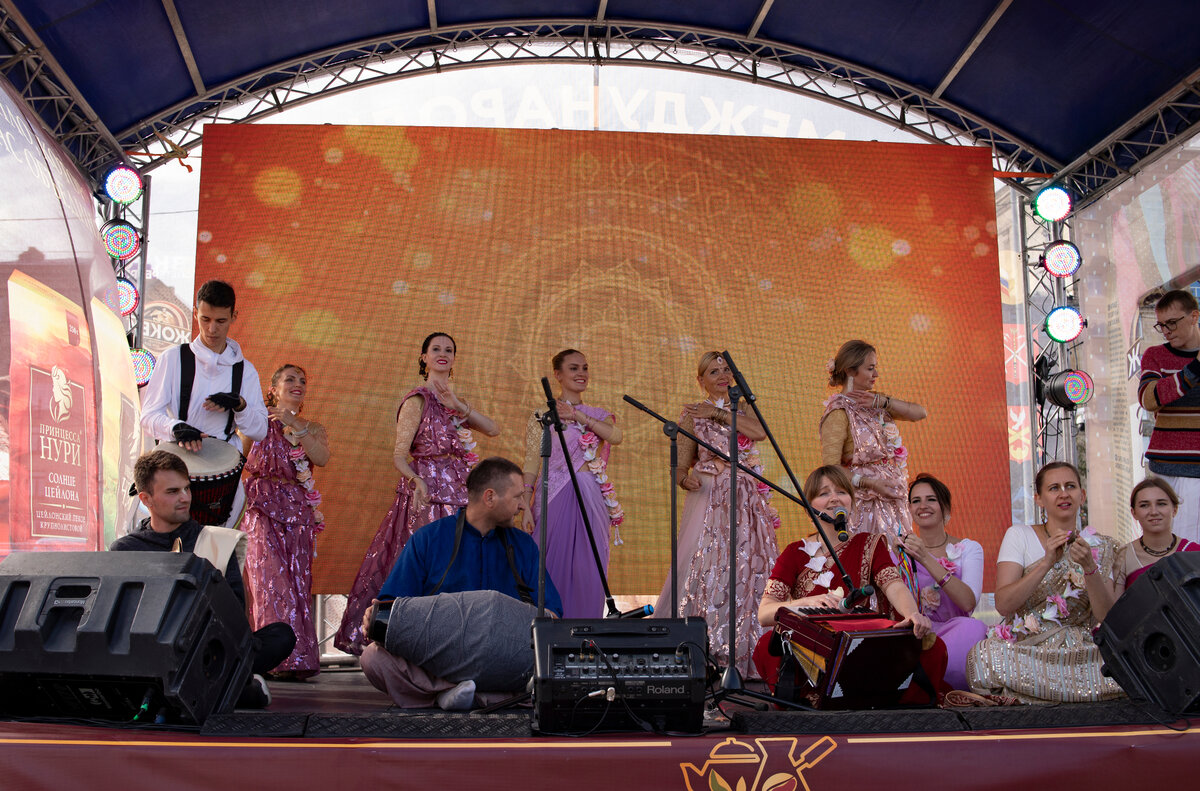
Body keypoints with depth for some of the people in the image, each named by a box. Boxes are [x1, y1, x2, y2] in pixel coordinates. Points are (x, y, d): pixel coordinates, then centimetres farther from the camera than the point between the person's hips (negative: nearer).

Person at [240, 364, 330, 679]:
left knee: (298, 581, -3)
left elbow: (322, 458, -6)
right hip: (263, 509, -2)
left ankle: (299, 659, 0)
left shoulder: (313, 428, 16)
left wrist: (295, 426, -13)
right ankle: (284, 656, -18)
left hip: (298, 512, 3)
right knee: (271, 578, -15)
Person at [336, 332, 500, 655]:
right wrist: (417, 481, -28)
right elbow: (399, 455, -9)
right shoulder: (418, 399, -2)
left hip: (457, 492, 6)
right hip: (427, 492, -6)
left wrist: (458, 405, -6)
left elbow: (492, 429, 5)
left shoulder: (453, 401, 18)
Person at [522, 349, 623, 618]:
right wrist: (525, 506, -9)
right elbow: (531, 465, 0)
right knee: (554, 570, -4)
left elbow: (615, 436, -9)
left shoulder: (599, 415, 14)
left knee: (587, 572, 2)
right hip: (555, 499, -3)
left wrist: (577, 415, -10)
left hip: (592, 500, 3)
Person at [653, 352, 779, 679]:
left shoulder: (742, 410, 15)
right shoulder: (693, 414, 6)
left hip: (745, 503, 3)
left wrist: (718, 413, -10)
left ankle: (739, 655, 3)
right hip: (709, 500, -3)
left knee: (745, 572, -2)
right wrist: (686, 480, -19)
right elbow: (681, 466, 3)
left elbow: (760, 431, -7)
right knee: (704, 569, -12)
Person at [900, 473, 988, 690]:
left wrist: (926, 559, -22)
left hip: (956, 637, 1)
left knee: (973, 627, -35)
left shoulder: (969, 549, 9)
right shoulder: (901, 551, 14)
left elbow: (969, 602, -12)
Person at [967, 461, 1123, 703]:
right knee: (985, 656, -35)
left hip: (1077, 652, 2)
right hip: (1022, 648, -2)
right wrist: (1046, 563, -20)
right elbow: (1003, 604, -10)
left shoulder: (1100, 547, 11)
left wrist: (1089, 567, -18)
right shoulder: (1019, 535, 4)